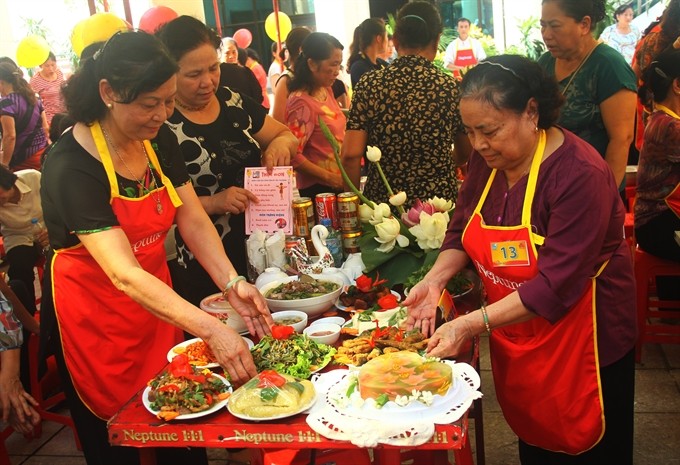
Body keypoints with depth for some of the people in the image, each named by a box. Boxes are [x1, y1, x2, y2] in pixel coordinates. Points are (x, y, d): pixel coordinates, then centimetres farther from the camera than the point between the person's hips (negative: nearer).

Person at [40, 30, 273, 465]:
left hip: (157, 300, 6)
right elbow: (123, 275, -35)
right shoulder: (71, 166, -27)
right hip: (94, 317, -6)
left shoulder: (160, 140, -5)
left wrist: (233, 283, -21)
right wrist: (212, 330, -42)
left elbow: (194, 220, -5)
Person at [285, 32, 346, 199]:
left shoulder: (326, 90, 5)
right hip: (318, 187, -8)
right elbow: (292, 155, -23)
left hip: (338, 182, 8)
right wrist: (329, 177, -22)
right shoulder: (302, 102, -20)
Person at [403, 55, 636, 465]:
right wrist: (436, 278, -14)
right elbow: (462, 229, 4)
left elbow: (555, 285, -30)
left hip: (581, 343, -6)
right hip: (515, 337, 6)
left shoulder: (581, 175, -27)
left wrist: (471, 325, -34)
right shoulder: (487, 159, -5)